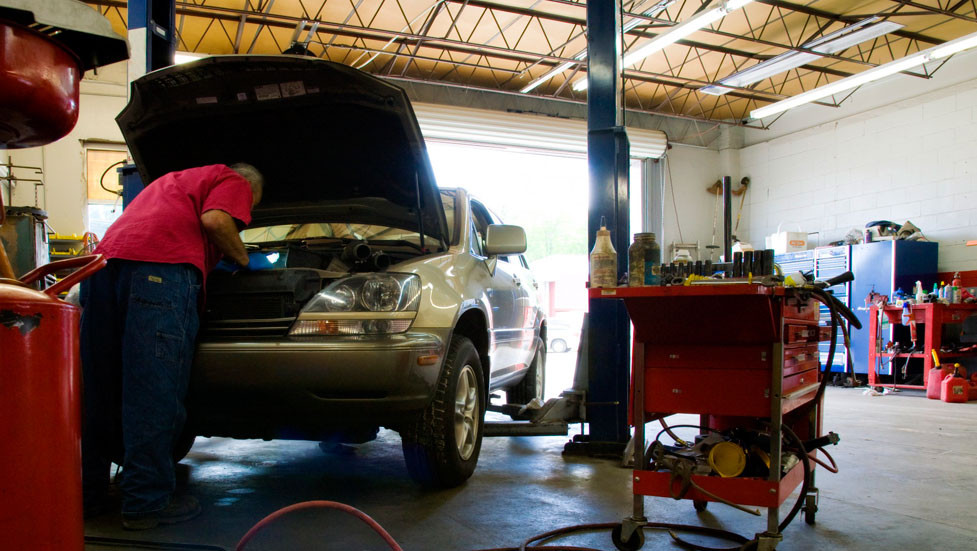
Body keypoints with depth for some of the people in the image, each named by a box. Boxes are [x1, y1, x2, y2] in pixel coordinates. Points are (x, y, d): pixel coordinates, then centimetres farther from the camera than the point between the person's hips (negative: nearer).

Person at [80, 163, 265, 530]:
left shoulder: (178, 180, 41)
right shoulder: (234, 182, 16)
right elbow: (214, 220, -4)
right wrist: (243, 258, 12)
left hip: (106, 258, 8)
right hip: (163, 267, -8)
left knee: (99, 389, 11)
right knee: (154, 390, -7)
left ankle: (89, 494, 20)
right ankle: (147, 502, -4)